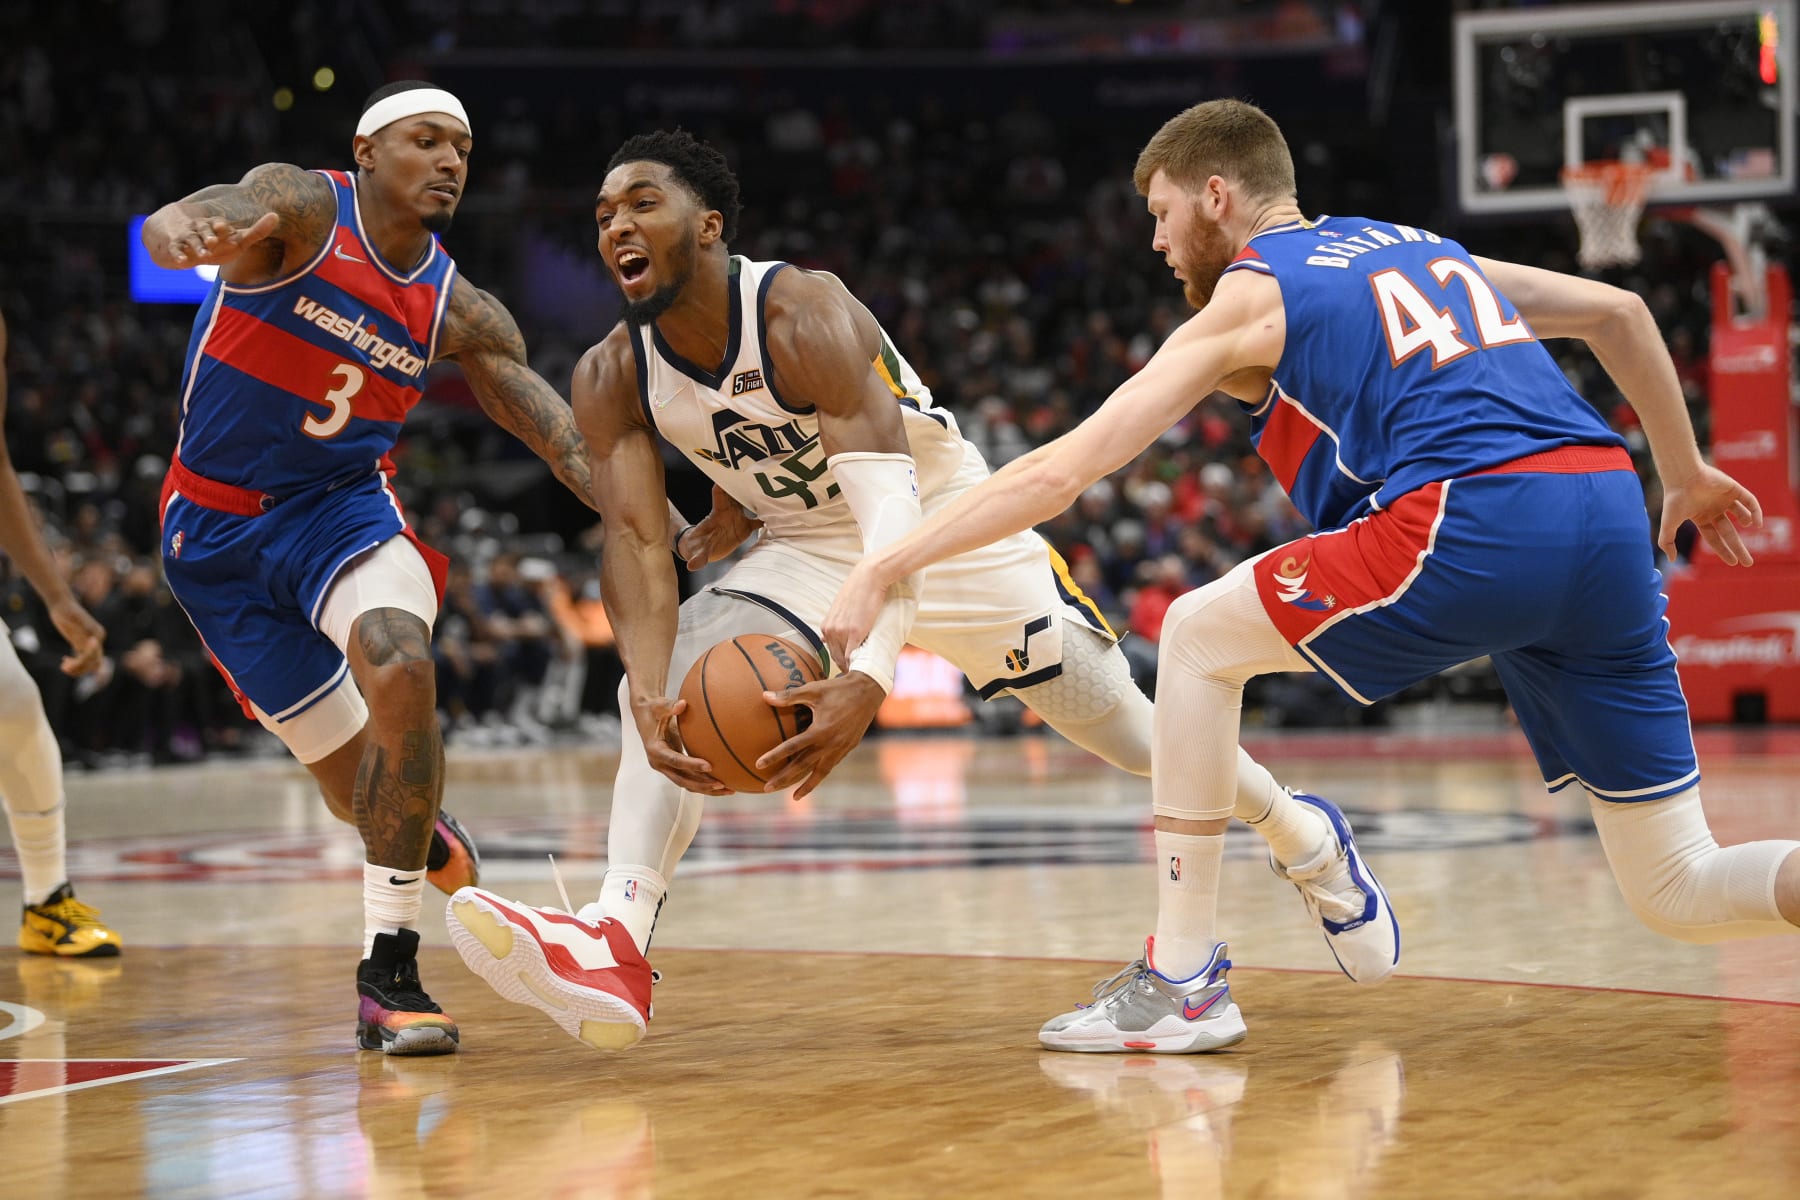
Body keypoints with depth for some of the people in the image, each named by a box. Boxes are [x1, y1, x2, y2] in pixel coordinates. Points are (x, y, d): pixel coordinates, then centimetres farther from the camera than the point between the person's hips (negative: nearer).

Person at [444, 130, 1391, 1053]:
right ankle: (615, 947, -35)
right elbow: (636, 543, -21)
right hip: (808, 552, 4)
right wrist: (648, 697, -41)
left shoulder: (804, 316, -32)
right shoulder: (612, 378, -15)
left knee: (1127, 729, 5)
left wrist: (869, 681, -56)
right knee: (666, 683, -23)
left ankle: (1307, 840, 32)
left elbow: (891, 504, -41)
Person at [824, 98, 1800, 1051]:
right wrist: (1686, 473, 41)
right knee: (1678, 893, 12)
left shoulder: (1249, 298, 11)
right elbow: (1617, 311, 32)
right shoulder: (1419, 248, 31)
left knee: (1200, 637, 15)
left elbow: (1060, 472, 5)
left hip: (1474, 523, -7)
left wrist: (883, 569, 8)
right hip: (1609, 516, 7)